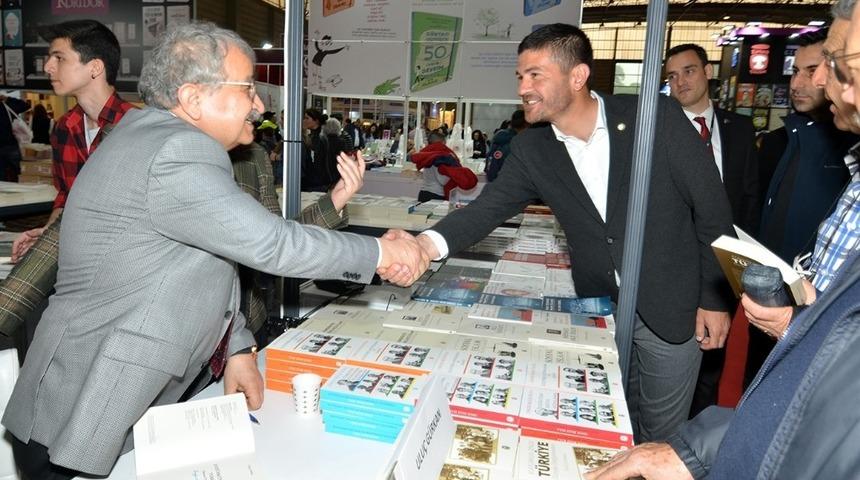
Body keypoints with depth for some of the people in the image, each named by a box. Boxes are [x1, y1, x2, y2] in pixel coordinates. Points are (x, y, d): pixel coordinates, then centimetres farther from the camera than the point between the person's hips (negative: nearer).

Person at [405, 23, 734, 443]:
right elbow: (489, 206, -14)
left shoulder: (657, 118, -16)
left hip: (671, 307, -2)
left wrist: (715, 297, -7)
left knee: (662, 435, 15)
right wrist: (428, 244, -33)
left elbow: (711, 208, -10)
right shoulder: (531, 149, -7)